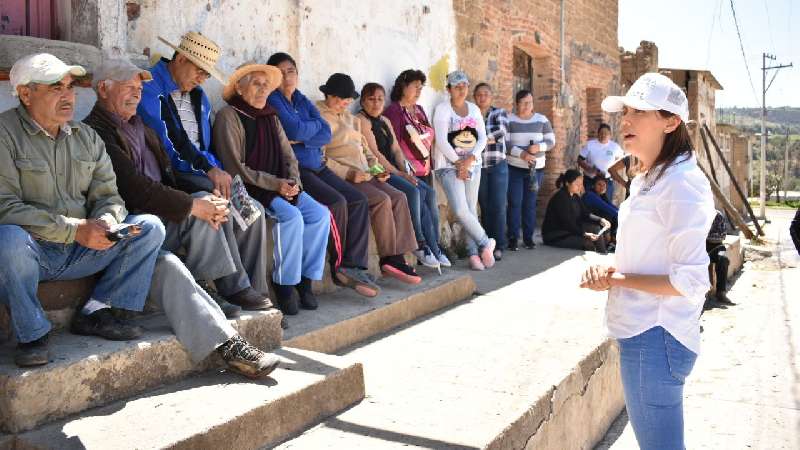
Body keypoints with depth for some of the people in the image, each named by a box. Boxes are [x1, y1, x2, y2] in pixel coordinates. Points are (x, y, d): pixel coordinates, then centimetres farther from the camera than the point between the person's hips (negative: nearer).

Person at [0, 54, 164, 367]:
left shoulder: (86, 136, 11)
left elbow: (107, 196, 9)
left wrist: (105, 222, -16)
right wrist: (74, 229, -23)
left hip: (80, 252, 5)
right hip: (30, 253, -5)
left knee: (150, 227, -7)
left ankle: (96, 313, -7)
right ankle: (31, 333, -15)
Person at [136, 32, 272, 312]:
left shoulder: (198, 97, 19)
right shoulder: (151, 91, -7)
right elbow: (168, 145, -18)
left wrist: (218, 172, -3)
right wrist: (209, 169, -21)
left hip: (199, 175, 8)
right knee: (220, 205, -30)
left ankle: (254, 290, -11)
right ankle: (236, 288, -22)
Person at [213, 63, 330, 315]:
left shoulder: (271, 117, 17)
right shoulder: (229, 116, -5)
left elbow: (288, 156, 16)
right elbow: (235, 167, -13)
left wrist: (293, 181, -5)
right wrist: (275, 184, -17)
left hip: (281, 187, 7)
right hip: (249, 189, -7)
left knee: (320, 214, -14)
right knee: (292, 217, -28)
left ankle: (305, 277, -4)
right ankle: (284, 283, -14)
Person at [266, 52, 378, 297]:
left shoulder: (303, 101, 18)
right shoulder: (273, 101, -3)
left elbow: (326, 133, 5)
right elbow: (295, 130, -16)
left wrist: (302, 139, -12)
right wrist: (315, 124, 3)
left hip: (316, 166, 7)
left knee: (358, 200, -10)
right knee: (336, 202, -25)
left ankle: (354, 266, -13)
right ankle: (340, 265, -7)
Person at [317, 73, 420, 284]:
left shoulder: (350, 118, 26)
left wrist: (375, 167, 7)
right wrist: (349, 173, -20)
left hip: (363, 174, 8)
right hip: (341, 178, -8)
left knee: (399, 197, -14)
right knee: (382, 200, -27)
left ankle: (398, 257, -17)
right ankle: (389, 259, -17)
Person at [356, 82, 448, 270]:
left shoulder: (385, 121, 23)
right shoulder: (361, 120, -4)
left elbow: (396, 149, 16)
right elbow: (374, 153, -12)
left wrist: (405, 171, -1)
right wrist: (398, 173, -15)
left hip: (393, 171, 8)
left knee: (429, 192, -13)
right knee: (414, 191, -27)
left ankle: (432, 246, -13)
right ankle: (421, 245, -20)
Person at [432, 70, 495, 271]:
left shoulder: (474, 109, 12)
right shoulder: (442, 109, -4)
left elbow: (482, 137, 6)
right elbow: (441, 141, -11)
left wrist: (470, 159, -9)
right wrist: (458, 163, -12)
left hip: (472, 165, 5)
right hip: (449, 166, -5)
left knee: (471, 209, 4)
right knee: (461, 210, -16)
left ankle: (473, 253, 9)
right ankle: (485, 243, -1)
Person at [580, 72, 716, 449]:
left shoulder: (681, 183, -18)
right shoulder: (648, 178, 13)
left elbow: (690, 281, -22)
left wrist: (617, 280, -15)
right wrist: (611, 270, 3)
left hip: (657, 338, -10)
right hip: (641, 332, 10)